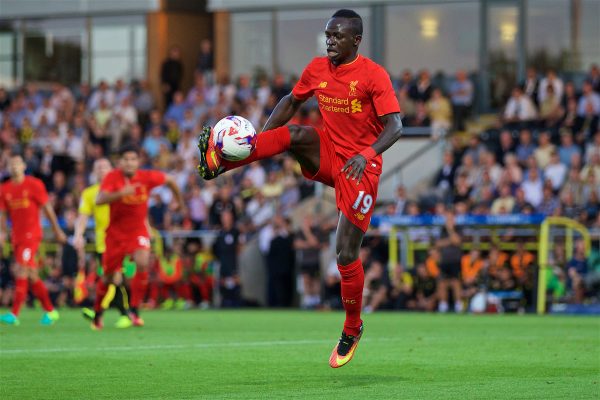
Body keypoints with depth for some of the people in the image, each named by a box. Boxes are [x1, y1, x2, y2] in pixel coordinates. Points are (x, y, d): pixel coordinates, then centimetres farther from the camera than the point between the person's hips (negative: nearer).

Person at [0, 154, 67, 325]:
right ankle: (50, 311, 22)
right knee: (32, 276, 10)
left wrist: (57, 230, 5)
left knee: (21, 271, -17)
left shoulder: (34, 185, -5)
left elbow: (47, 208, 0)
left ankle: (14, 314, -21)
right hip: (16, 237, 6)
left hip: (31, 234, -6)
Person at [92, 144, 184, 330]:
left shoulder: (147, 177, -11)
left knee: (142, 264, -26)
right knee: (109, 276, 7)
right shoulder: (112, 177, -17)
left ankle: (134, 309, -13)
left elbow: (170, 181, 9)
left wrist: (180, 201, 21)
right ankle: (97, 312, 32)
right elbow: (99, 200, -33)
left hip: (138, 230, 1)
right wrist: (121, 193, -45)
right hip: (115, 232, -1)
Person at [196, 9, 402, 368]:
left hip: (360, 167, -5)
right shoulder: (317, 69, 3)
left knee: (346, 254, -8)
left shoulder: (374, 75, -15)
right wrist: (257, 142, 4)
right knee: (294, 134, -28)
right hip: (326, 154, 5)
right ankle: (219, 160, -41)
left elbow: (395, 126, -21)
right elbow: (292, 102, 16)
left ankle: (352, 331, 11)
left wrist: (366, 155, -39)